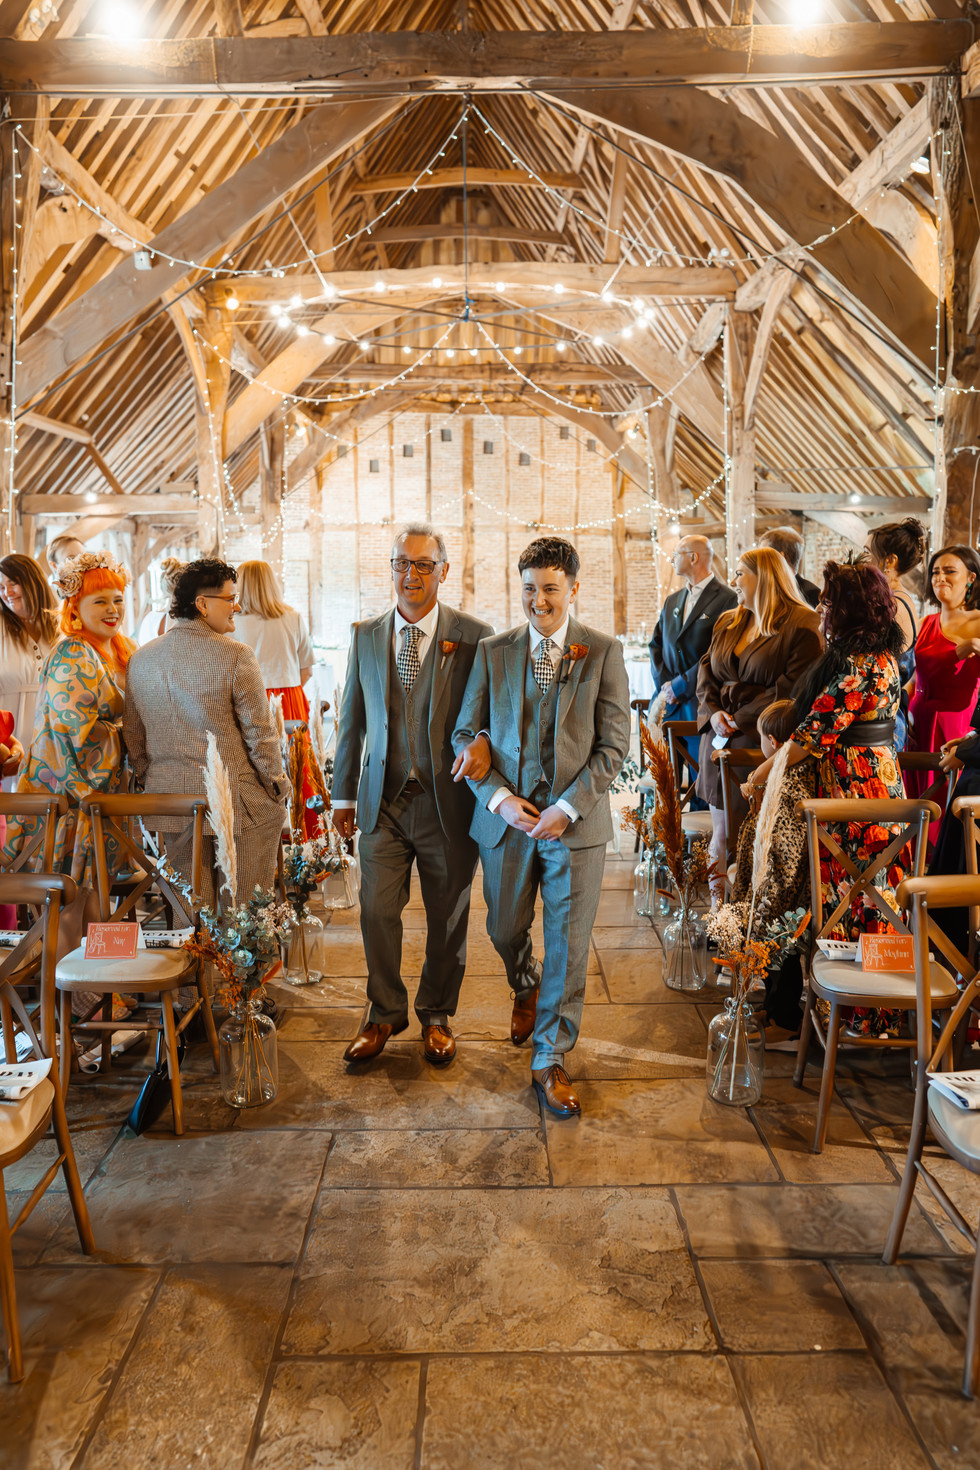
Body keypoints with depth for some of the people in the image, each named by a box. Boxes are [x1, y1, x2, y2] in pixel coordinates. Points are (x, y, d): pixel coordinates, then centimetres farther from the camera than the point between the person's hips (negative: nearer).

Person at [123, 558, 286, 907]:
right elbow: (260, 733, -11)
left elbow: (133, 735, 13)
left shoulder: (139, 659, 5)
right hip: (236, 801, -5)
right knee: (244, 914, 9)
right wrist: (278, 789, 1)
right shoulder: (236, 656, -14)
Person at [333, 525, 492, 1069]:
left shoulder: (475, 636, -4)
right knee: (377, 911, 5)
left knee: (447, 918, 10)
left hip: (448, 800, -2)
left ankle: (436, 1015, 33)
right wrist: (343, 793, 12)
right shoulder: (365, 636, 6)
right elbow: (352, 721, 12)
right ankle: (384, 1013, 28)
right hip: (383, 800, 2)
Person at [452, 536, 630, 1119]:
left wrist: (567, 808, -14)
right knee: (505, 931, 17)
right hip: (506, 817, 2)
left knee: (568, 946, 3)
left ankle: (550, 1059, 20)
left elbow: (615, 745, -5)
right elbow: (467, 734, 4)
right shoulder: (494, 652, 3)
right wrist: (499, 798, -10)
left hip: (577, 822, -2)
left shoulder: (604, 653, -2)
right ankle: (526, 988, 52)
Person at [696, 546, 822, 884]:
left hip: (760, 738, -6)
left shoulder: (803, 625, -4)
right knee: (720, 832, 6)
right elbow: (706, 669, 17)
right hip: (719, 738, 7)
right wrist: (713, 711, -3)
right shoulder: (727, 622, 19)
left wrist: (741, 719, -16)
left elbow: (792, 686, -13)